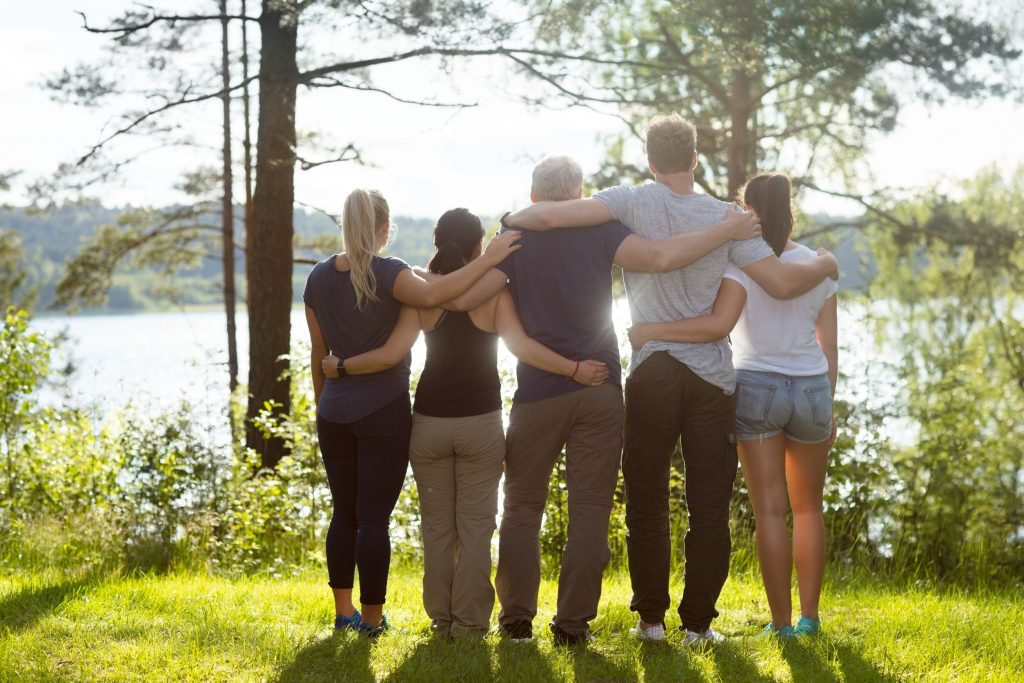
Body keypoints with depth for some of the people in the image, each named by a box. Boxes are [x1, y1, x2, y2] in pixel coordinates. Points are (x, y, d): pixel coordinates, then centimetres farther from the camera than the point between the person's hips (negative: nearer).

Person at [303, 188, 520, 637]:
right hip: (383, 413, -5)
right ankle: (372, 617, 7)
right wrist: (488, 259, -28)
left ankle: (343, 611, 19)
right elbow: (431, 295, -33)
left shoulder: (319, 278, 5)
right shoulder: (387, 273, -13)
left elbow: (318, 352, 10)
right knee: (373, 517, 1)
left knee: (344, 514, 14)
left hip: (333, 414, 5)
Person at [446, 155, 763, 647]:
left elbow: (464, 297, -9)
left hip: (537, 391, 1)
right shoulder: (600, 231, -2)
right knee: (590, 509, 4)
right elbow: (658, 258, -18)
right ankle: (572, 624, 2)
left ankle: (516, 617, 10)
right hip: (599, 389, 0)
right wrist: (725, 232, -10)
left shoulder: (516, 237, 0)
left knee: (523, 505, 12)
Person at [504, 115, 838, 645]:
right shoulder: (725, 217, -2)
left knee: (647, 503, 12)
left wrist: (512, 220, 5)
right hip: (712, 376, 0)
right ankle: (698, 623, 9)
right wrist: (824, 265, 15)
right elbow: (782, 283, -5)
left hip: (650, 372, 0)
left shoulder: (633, 203, -5)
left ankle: (650, 617, 16)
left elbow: (546, 216, -18)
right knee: (709, 507, 8)